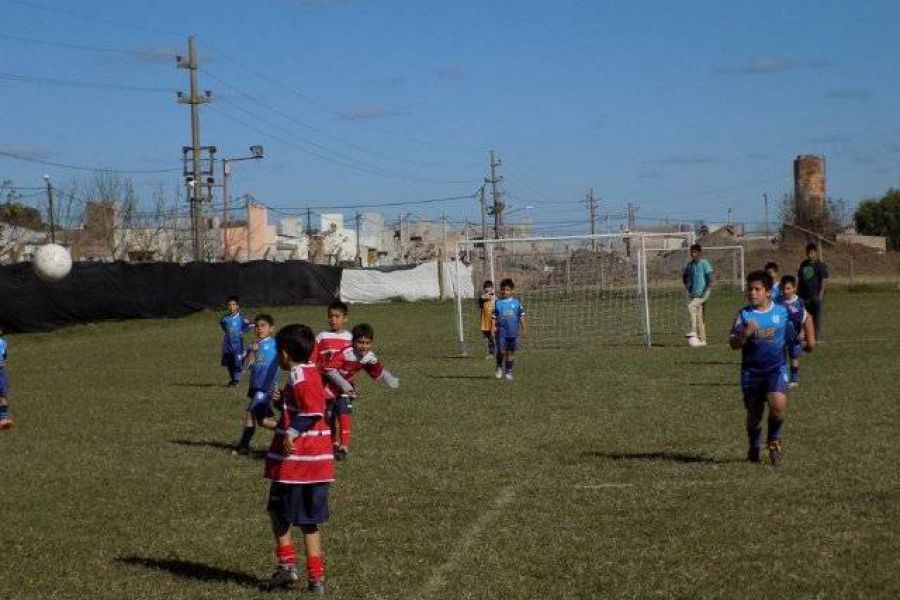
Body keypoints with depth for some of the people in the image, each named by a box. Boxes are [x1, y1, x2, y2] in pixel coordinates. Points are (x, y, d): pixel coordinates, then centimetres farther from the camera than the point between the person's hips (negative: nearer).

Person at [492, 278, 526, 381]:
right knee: (501, 351, -5)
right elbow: (494, 317, 3)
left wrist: (523, 327, 4)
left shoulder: (516, 302, 2)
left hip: (513, 332, 1)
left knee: (510, 352, 7)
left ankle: (508, 371, 18)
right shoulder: (498, 303, 1)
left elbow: (521, 316, 7)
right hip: (502, 332, -1)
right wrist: (494, 327, -9)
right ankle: (499, 368, 20)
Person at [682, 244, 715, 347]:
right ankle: (702, 339, 13)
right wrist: (688, 288, 12)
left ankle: (693, 331, -21)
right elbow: (684, 277, 25)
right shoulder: (689, 265, 11)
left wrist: (705, 291, -17)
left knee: (691, 306, -26)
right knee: (699, 316, 8)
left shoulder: (704, 264, -9)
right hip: (694, 294, 7)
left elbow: (711, 278, -14)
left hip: (703, 294, -7)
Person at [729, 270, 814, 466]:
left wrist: (810, 339, 18)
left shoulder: (783, 311, -2)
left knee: (778, 405, -24)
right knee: (754, 414, 7)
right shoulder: (744, 314, -4)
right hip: (751, 371, 1)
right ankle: (753, 449, 34)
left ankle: (774, 440, 3)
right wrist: (746, 333, -26)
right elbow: (733, 344, -10)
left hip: (776, 369, -1)